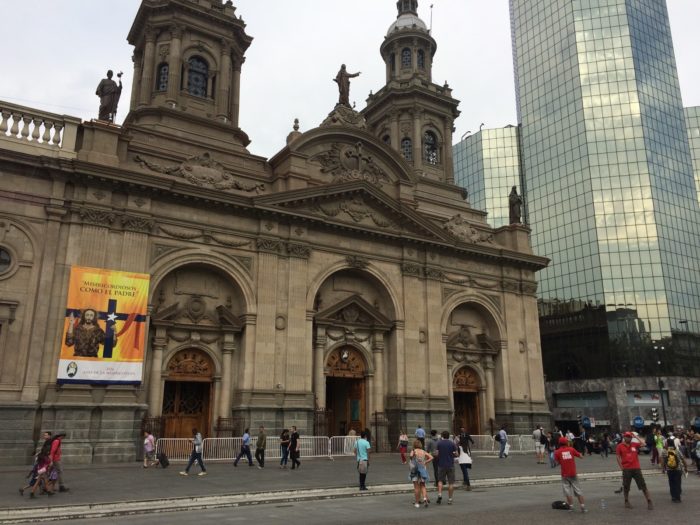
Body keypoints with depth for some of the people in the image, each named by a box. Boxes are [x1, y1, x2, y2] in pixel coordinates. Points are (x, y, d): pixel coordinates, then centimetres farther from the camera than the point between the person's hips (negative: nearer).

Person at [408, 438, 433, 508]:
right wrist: (425, 463, 4)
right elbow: (431, 457, -2)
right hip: (423, 470, 3)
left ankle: (417, 503, 8)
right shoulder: (423, 452, 5)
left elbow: (411, 456, -29)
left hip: (415, 470, -3)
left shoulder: (413, 451, -7)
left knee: (416, 487, 5)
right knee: (422, 486, 15)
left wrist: (411, 460, -9)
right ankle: (425, 498, -7)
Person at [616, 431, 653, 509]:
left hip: (636, 468, 1)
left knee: (643, 485, 0)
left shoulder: (635, 444, 6)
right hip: (626, 469, -1)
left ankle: (649, 501, 5)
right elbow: (618, 457, 1)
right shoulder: (620, 446, 0)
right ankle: (626, 502, 23)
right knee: (626, 487, 8)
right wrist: (621, 467, -4)